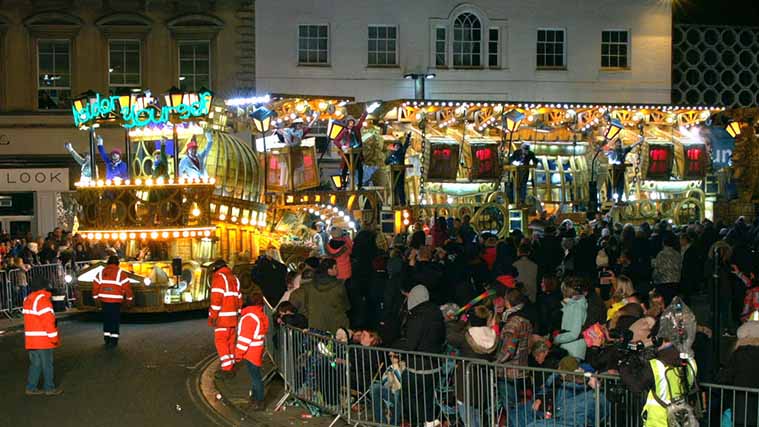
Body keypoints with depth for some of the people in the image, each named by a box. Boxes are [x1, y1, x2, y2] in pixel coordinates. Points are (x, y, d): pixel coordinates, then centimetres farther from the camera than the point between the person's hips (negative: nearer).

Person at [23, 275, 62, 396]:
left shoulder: (28, 299, 12)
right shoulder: (43, 300, -16)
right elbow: (48, 321, -19)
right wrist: (54, 337, -12)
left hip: (30, 339, 8)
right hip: (43, 340, -8)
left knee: (35, 363, 15)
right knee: (47, 364, 2)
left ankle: (31, 387, 16)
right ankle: (49, 388, 8)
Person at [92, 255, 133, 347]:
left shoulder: (101, 273, 6)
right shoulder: (121, 273, -6)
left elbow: (95, 285, 7)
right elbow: (127, 286, -7)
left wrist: (96, 297, 18)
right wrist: (129, 298, 4)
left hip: (104, 300, 4)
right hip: (116, 301, -4)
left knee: (106, 319, 15)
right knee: (115, 320, 2)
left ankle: (106, 338, 20)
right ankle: (114, 340, 0)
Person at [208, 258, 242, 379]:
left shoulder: (218, 277, -8)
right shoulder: (234, 278, 17)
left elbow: (216, 299, -16)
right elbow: (239, 298, 18)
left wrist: (213, 316, -15)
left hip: (222, 316, -8)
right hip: (232, 316, 8)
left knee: (220, 342, -5)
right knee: (230, 342, 12)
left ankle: (227, 368, -9)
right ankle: (231, 368, 15)